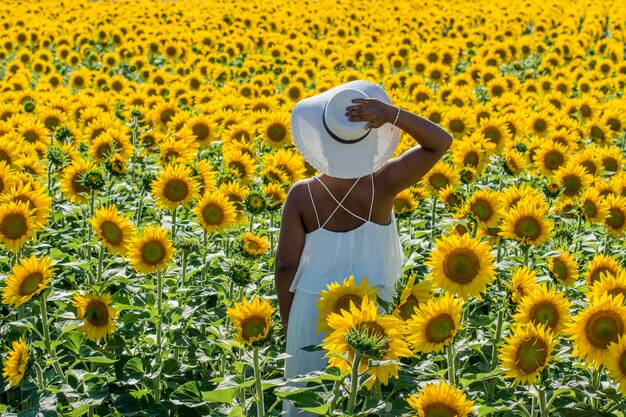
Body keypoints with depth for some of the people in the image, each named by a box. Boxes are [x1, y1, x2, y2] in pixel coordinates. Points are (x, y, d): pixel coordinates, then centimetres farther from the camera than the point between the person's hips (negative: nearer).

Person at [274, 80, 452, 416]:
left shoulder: (301, 195, -16)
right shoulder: (382, 184, -16)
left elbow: (285, 267, -11)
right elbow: (441, 142, -6)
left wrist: (287, 320, 5)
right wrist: (392, 114, -21)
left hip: (315, 310, 0)